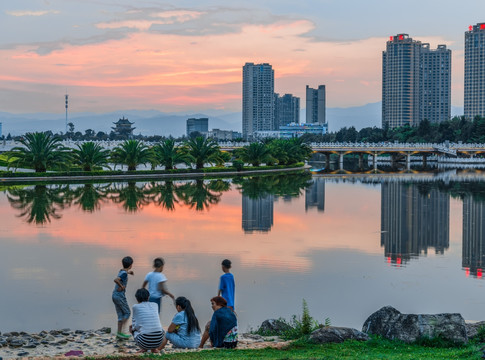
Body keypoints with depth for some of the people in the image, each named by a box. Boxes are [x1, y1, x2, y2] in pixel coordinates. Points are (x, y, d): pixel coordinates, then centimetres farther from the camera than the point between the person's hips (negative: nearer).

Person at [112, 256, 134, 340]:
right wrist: (121, 286, -19)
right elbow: (116, 280, -32)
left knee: (120, 314, 11)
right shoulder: (124, 274, -16)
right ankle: (120, 331, -5)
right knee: (127, 313, 1)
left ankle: (119, 333, 10)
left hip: (115, 295, 8)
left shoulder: (121, 271, 10)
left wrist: (128, 272, 47)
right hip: (120, 296, -8)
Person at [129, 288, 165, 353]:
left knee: (132, 329, 28)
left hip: (145, 341, -3)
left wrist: (133, 328, 28)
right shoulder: (155, 305, 13)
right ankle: (154, 348, 17)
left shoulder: (136, 307, 2)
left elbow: (135, 326, 5)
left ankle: (144, 348, 13)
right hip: (159, 341, 3)